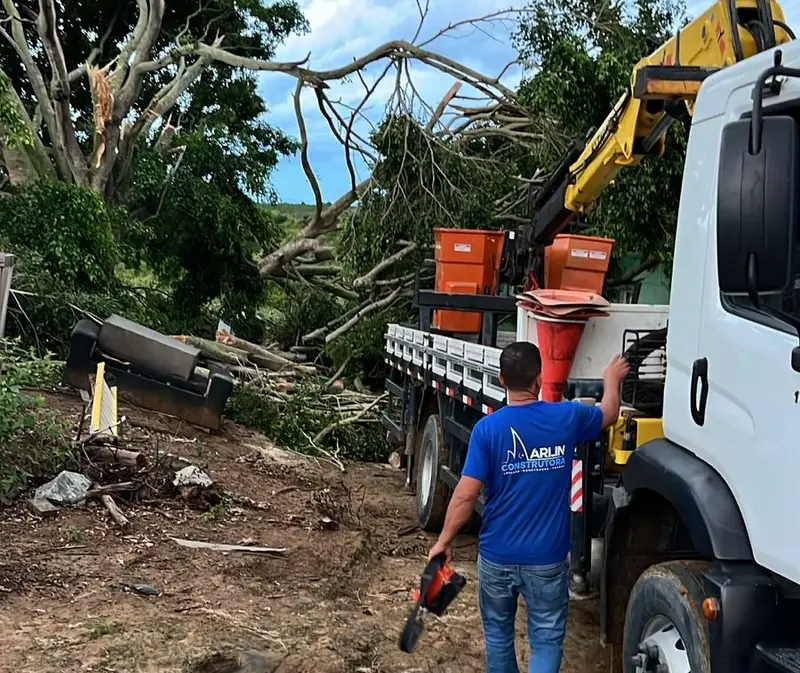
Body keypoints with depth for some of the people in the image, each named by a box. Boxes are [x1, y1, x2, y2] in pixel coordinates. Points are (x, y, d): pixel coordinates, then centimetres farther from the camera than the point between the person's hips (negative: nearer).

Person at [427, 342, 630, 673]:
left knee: (498, 635, 20)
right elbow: (608, 413, 14)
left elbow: (466, 494, -15)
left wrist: (444, 540, -2)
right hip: (547, 558, 0)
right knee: (546, 640, 8)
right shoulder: (566, 417, -8)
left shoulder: (487, 428, -13)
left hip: (496, 556, 0)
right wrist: (612, 379, 34)